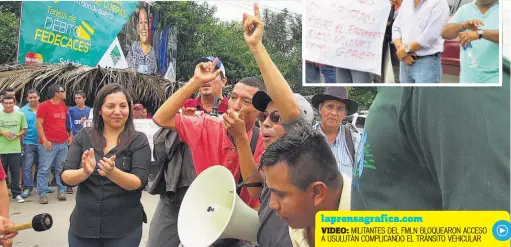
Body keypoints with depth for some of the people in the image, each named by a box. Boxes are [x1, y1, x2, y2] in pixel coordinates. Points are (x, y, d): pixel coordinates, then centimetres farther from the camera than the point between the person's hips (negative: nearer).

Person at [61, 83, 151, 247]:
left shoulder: (138, 140, -6)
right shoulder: (83, 137, 0)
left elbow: (139, 182, -14)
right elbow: (65, 177, -4)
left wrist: (112, 172, -31)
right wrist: (84, 172, -25)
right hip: (83, 225, 2)